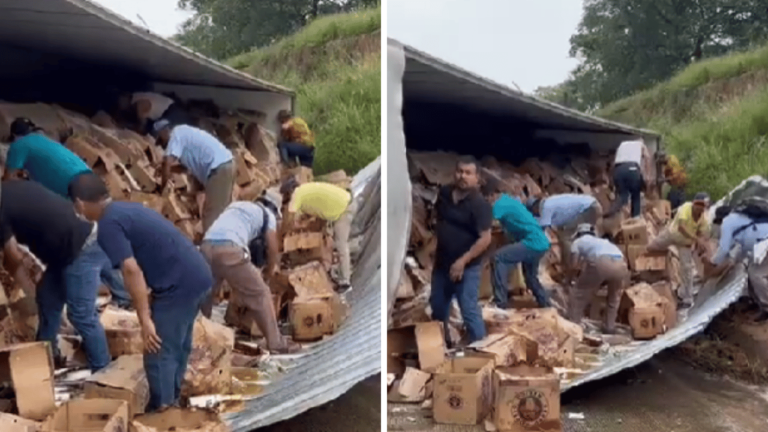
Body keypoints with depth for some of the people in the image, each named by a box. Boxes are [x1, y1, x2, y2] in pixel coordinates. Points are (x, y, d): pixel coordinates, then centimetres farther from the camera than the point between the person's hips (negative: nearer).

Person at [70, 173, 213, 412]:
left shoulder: (108, 225, -10)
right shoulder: (128, 208, 19)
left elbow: (132, 270, -20)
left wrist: (145, 318, -19)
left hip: (180, 284, -10)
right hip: (199, 276, 10)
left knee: (159, 354, 2)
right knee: (177, 346, 23)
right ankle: (171, 402, 38)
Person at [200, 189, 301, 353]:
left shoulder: (236, 205, 35)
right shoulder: (268, 215, 18)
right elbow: (272, 249, 18)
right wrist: (270, 271, 39)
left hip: (206, 246, 6)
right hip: (229, 249, -6)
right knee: (260, 295, 7)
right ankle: (276, 343, 10)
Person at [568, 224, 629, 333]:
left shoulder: (577, 242, 29)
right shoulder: (602, 241, 43)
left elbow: (573, 265, 24)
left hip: (601, 263, -4)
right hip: (621, 264, 4)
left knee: (579, 293, 18)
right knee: (615, 297, 31)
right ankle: (609, 327, 31)